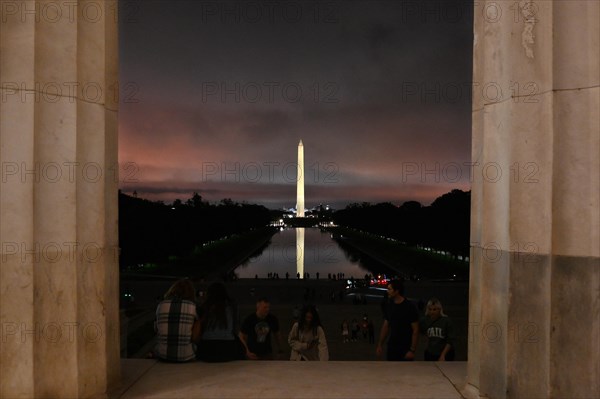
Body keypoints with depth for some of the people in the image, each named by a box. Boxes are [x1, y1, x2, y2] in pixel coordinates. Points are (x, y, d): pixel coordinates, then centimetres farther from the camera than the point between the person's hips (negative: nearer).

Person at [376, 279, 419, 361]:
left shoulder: (409, 307, -11)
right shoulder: (389, 306, 6)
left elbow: (415, 330, -11)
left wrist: (412, 350, -15)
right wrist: (380, 345, 9)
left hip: (405, 348, -5)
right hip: (392, 347, 6)